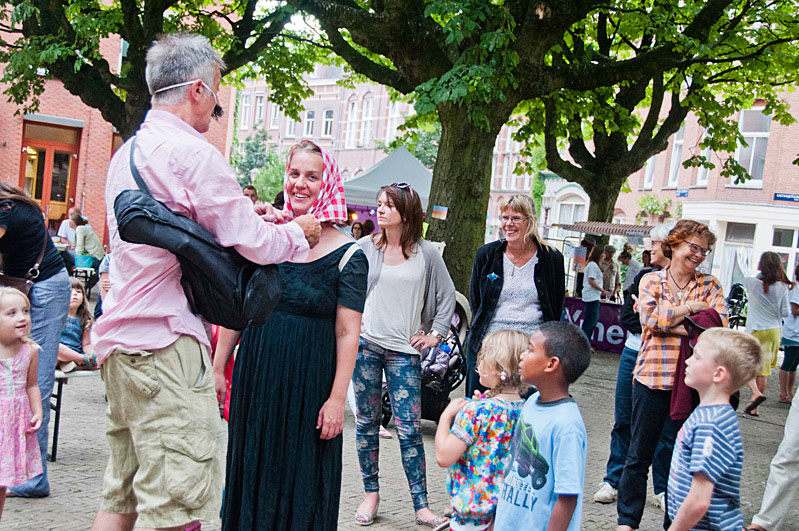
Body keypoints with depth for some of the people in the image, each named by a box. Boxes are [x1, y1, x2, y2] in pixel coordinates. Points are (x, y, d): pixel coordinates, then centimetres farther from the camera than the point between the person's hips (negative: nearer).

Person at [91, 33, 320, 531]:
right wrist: (298, 232, 9)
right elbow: (253, 245, -11)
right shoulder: (194, 153, -12)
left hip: (118, 339, 10)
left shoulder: (126, 153, 17)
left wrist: (243, 214, 22)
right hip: (167, 344, -10)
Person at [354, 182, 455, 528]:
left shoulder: (426, 253, 2)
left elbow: (447, 295, 11)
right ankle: (371, 493, 20)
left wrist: (435, 334, 6)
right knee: (367, 422, 7)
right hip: (366, 344, 1)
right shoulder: (364, 247, 3)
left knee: (409, 430, -4)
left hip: (405, 350, -1)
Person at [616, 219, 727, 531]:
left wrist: (667, 320, -15)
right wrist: (692, 308, -8)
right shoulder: (651, 280, 5)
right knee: (639, 455, 8)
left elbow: (719, 325, -8)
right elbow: (651, 318, -12)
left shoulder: (709, 285, 7)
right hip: (653, 377, -1)